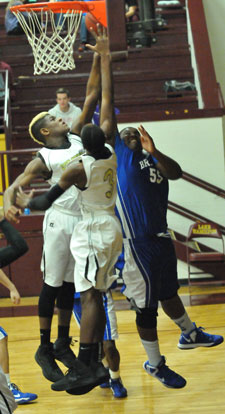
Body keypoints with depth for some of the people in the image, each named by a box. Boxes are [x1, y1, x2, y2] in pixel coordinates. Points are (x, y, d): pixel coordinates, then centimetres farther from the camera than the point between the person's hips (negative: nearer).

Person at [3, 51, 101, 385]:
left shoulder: (76, 137, 7)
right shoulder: (44, 159, -9)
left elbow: (92, 95, 8)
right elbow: (14, 186, -17)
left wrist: (98, 58, 2)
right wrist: (9, 205, -40)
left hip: (83, 220, 6)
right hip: (60, 221, -6)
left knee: (70, 284, 13)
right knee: (53, 283, 0)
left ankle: (63, 344, 23)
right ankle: (45, 349, 9)